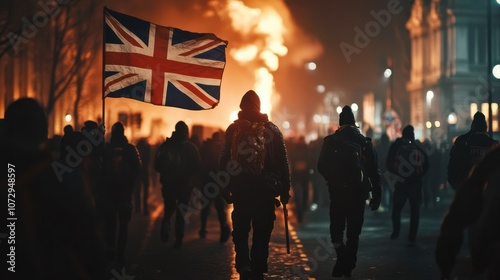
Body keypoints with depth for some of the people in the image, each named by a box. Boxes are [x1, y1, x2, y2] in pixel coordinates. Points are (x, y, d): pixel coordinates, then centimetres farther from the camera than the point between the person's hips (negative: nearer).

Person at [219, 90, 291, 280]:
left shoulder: (233, 129, 1)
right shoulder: (272, 130, 2)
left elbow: (224, 161, 0)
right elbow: (283, 163, 1)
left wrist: (224, 188, 6)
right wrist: (284, 190, 6)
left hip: (240, 189, 0)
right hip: (265, 189, 0)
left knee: (240, 230, 12)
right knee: (262, 233, 11)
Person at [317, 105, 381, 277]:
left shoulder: (330, 141, -2)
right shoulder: (365, 142, 0)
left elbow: (321, 166, -3)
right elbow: (374, 171, -1)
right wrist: (376, 195, 4)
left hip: (337, 192, -1)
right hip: (359, 192, 1)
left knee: (336, 228, 8)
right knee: (353, 231, 11)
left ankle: (342, 256, -16)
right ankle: (348, 266, 13)